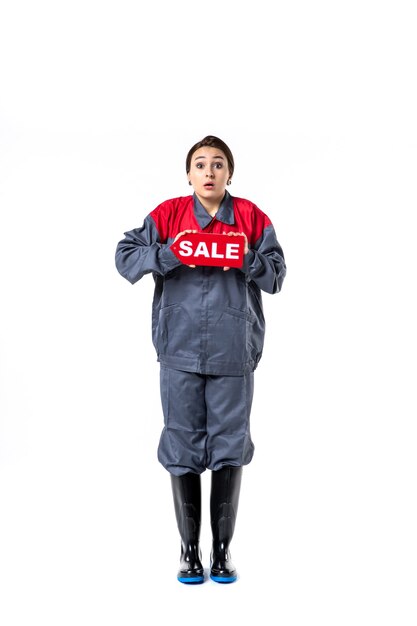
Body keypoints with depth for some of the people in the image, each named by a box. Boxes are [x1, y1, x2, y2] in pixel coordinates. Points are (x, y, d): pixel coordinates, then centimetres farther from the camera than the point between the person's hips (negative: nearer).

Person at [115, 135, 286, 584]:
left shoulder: (252, 218, 5)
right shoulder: (168, 214, 5)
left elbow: (277, 275, 4)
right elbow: (125, 257, 1)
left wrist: (248, 260, -15)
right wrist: (169, 254, -15)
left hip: (234, 352, 0)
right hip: (180, 350, 0)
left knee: (229, 447, 5)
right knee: (182, 447, 4)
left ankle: (222, 548, 20)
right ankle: (189, 547, 20)